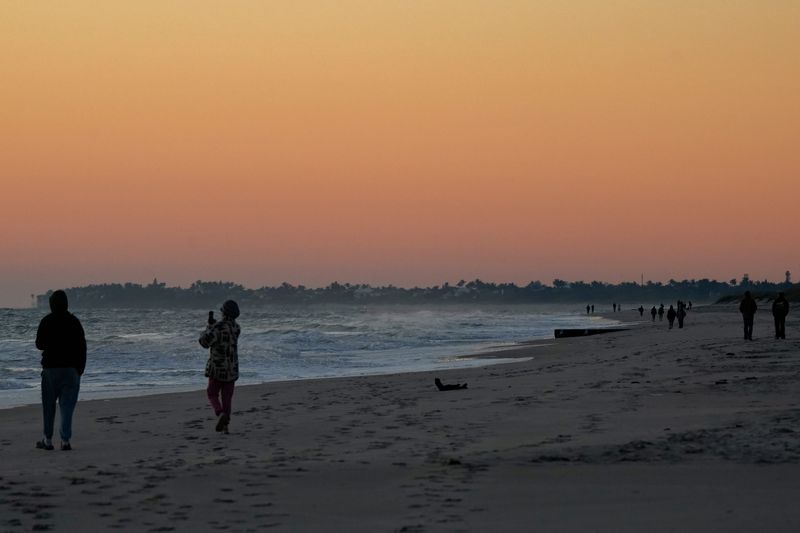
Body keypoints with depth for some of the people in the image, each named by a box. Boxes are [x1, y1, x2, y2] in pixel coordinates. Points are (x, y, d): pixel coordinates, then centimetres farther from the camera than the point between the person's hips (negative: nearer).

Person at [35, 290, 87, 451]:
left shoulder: (46, 321, -5)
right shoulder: (74, 321, 0)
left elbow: (39, 344, 3)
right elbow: (82, 346, 0)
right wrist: (81, 368, 6)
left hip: (51, 368, -1)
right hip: (71, 369, 1)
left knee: (48, 405, 11)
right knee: (67, 406, 1)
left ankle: (48, 440, 15)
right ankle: (65, 440, -7)